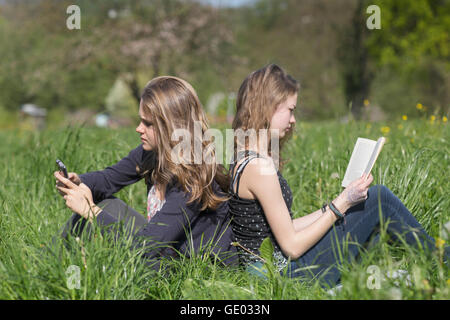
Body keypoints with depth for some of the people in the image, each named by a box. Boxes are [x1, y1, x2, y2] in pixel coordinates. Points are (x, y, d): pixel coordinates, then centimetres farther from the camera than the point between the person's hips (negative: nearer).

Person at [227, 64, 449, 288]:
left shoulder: (245, 158, 8)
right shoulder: (259, 167, -22)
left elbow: (284, 228, 10)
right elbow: (292, 247, -21)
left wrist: (334, 207, 8)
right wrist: (341, 204, -15)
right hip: (291, 273, -9)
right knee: (378, 197, -2)